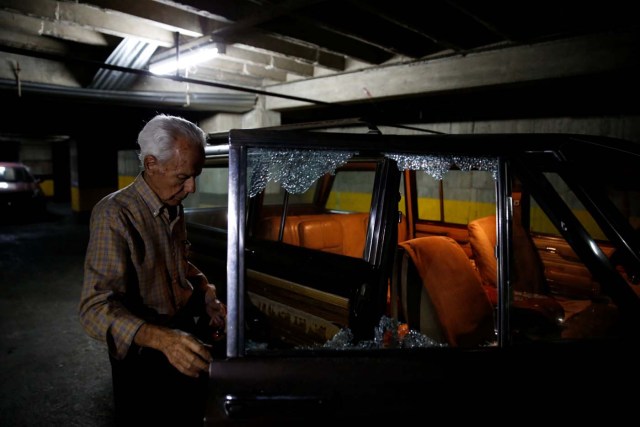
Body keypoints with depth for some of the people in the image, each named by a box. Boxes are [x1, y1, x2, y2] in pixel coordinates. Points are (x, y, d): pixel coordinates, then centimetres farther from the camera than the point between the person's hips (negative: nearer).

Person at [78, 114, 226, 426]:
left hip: (185, 331, 7)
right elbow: (96, 307, -30)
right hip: (143, 351, -7)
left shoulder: (174, 207, 3)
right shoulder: (114, 215, -24)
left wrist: (205, 292, -3)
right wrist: (162, 338, -44)